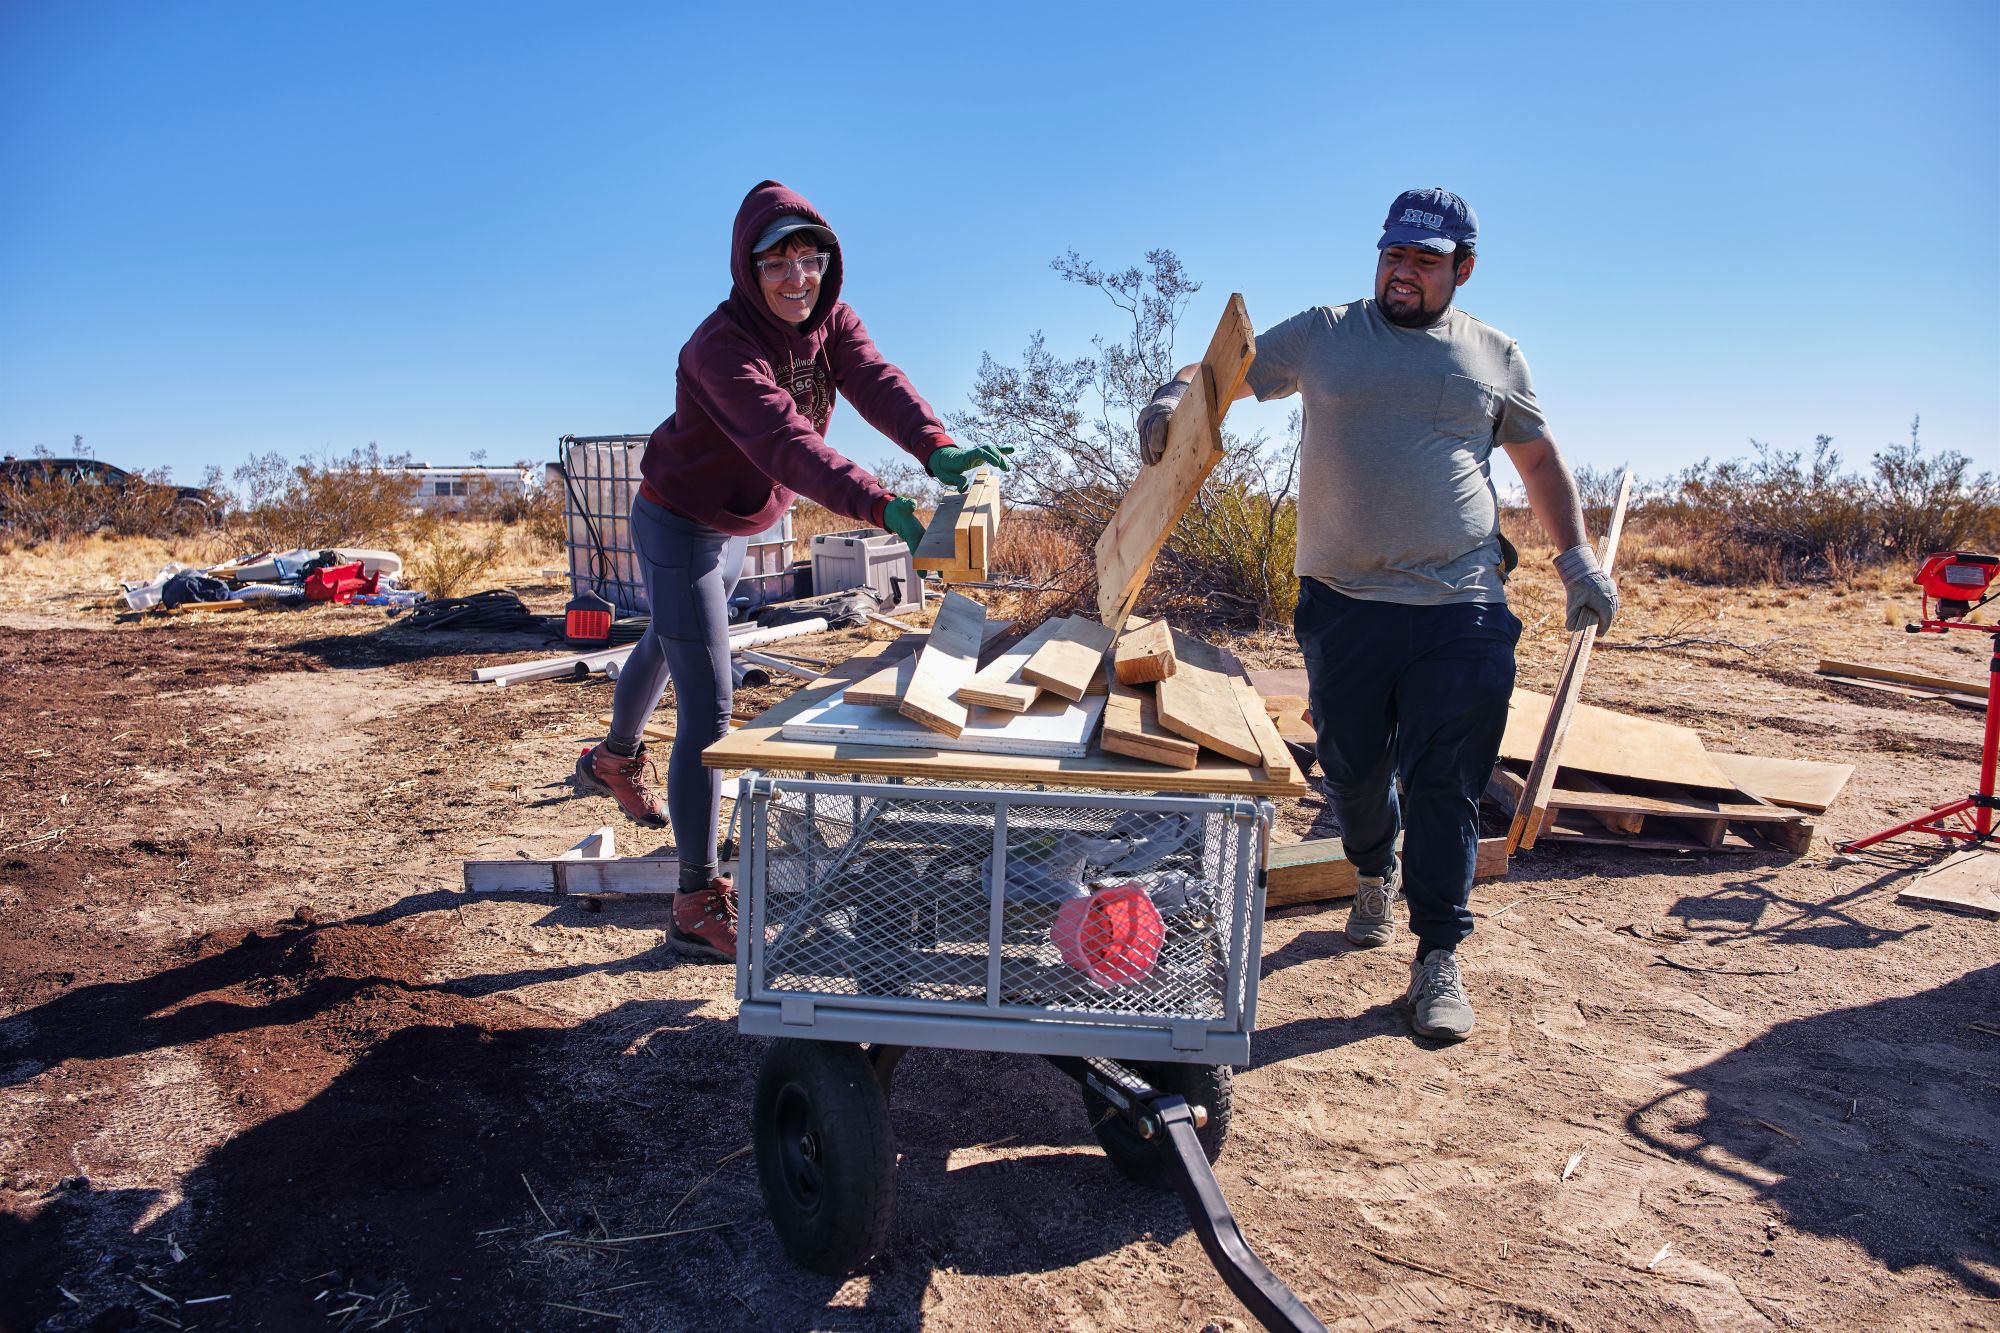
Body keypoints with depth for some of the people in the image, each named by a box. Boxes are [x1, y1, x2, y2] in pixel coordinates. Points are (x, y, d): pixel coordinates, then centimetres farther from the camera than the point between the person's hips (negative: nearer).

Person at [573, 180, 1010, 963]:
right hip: (676, 523, -9)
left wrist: (936, 447, -48)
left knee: (665, 645, 31)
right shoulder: (722, 347, -31)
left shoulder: (829, 321, -8)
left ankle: (614, 762, 61)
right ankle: (698, 909, -7)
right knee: (707, 708, -13)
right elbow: (785, 442, -47)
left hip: (721, 523, 9)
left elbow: (876, 384, -27)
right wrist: (881, 506, -60)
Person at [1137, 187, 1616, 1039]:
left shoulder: (1493, 356, 13)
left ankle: (1439, 956, 9)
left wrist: (1578, 558, 13)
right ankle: (1375, 874, 41)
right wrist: (1175, 394, -14)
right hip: (1343, 603, 1)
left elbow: (1539, 461, 21)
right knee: (1353, 768, 11)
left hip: (1461, 610, 0)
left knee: (1445, 787, -3)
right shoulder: (1322, 335, 9)